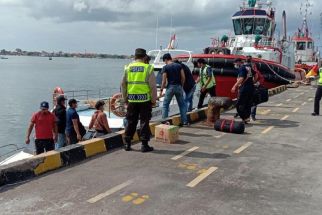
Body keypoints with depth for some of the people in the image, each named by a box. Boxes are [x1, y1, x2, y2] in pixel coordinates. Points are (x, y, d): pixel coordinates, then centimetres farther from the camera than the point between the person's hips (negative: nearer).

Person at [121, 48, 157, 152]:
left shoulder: (128, 68, 5)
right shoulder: (148, 68, -5)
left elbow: (123, 84, 9)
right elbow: (153, 86, -8)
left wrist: (125, 98, 17)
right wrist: (154, 100, 1)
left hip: (131, 100, 3)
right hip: (145, 99, -3)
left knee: (130, 121, 13)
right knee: (144, 122, 4)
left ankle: (127, 143, 19)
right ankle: (144, 145, 7)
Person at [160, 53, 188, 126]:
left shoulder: (165, 67, -5)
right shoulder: (179, 65, 6)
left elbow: (164, 80, -8)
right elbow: (183, 77, 3)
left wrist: (161, 90, -1)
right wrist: (181, 86, 15)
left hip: (170, 87, -3)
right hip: (178, 87, 3)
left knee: (165, 105, 8)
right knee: (182, 105, 11)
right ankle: (185, 121, 11)